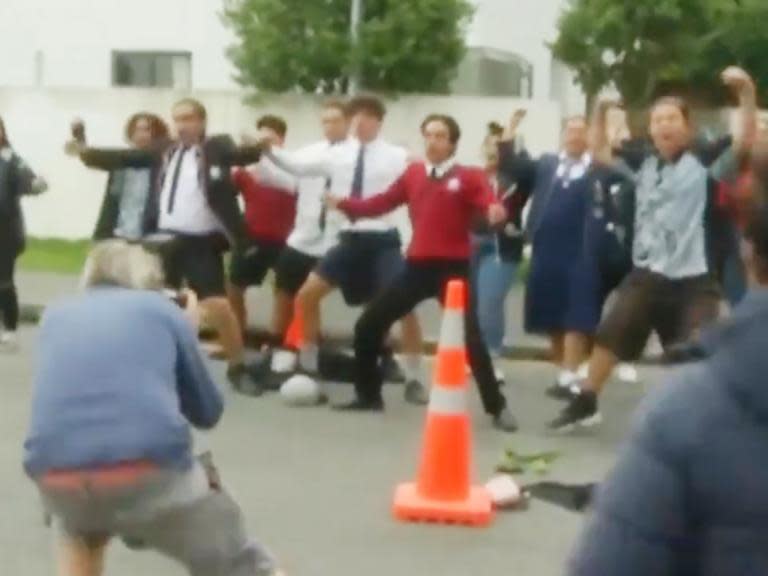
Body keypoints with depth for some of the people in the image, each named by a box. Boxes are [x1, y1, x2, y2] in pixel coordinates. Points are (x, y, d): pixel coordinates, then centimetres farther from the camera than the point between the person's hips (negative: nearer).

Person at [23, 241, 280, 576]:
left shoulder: (55, 316, 28)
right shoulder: (161, 308, 21)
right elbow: (207, 413, 27)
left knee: (82, 536, 39)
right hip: (151, 473, -3)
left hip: (56, 478, 3)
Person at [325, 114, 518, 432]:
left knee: (470, 337, -12)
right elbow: (381, 203, 16)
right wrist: (344, 203, 7)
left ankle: (497, 407, 3)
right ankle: (369, 395, 24)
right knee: (368, 326, 6)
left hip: (454, 268, -5)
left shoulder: (469, 176, -2)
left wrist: (496, 213, -40)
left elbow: (490, 206, -17)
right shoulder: (413, 174, 12)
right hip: (417, 266, 5)